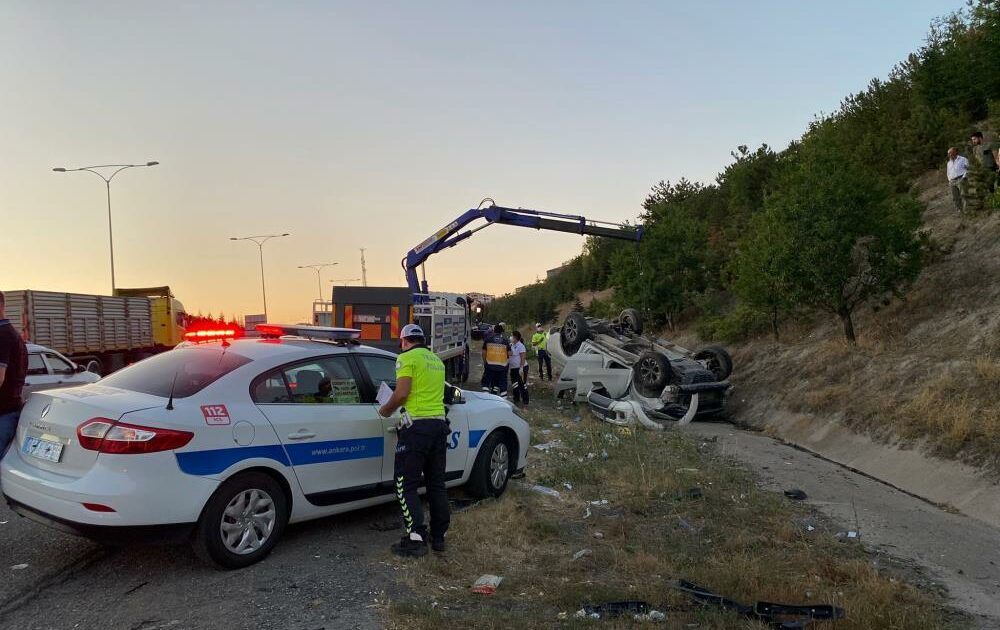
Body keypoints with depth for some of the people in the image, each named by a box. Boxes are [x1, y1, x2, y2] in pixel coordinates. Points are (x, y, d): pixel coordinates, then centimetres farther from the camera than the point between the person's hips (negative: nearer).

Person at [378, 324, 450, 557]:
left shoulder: (407, 358, -5)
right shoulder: (436, 360, 18)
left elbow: (402, 393, -15)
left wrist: (386, 410, 2)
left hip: (417, 426, -8)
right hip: (439, 423, 8)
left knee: (406, 485, -2)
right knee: (436, 483, 14)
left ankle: (416, 538, -7)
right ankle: (439, 536, 19)